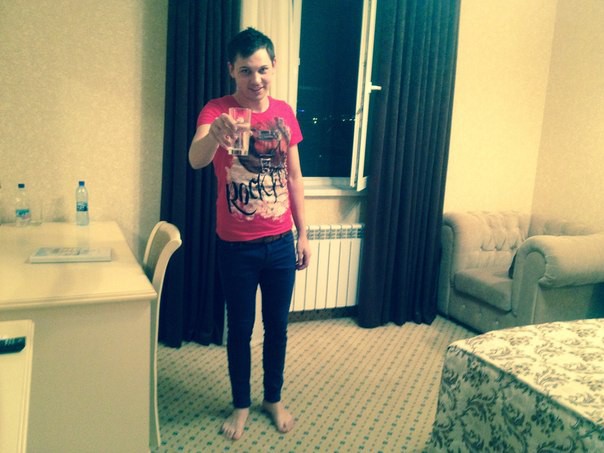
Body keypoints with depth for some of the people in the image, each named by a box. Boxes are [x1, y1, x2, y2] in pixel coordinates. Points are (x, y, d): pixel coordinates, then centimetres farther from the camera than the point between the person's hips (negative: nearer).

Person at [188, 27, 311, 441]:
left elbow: (294, 176, 8)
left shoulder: (284, 112, 2)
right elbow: (196, 160, -31)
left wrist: (303, 234, 7)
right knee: (240, 329, 12)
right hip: (237, 246, -3)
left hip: (280, 243, 3)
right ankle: (241, 404, 34)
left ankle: (274, 398, 37)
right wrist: (214, 134, -53)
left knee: (277, 326, 16)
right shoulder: (217, 110, -11)